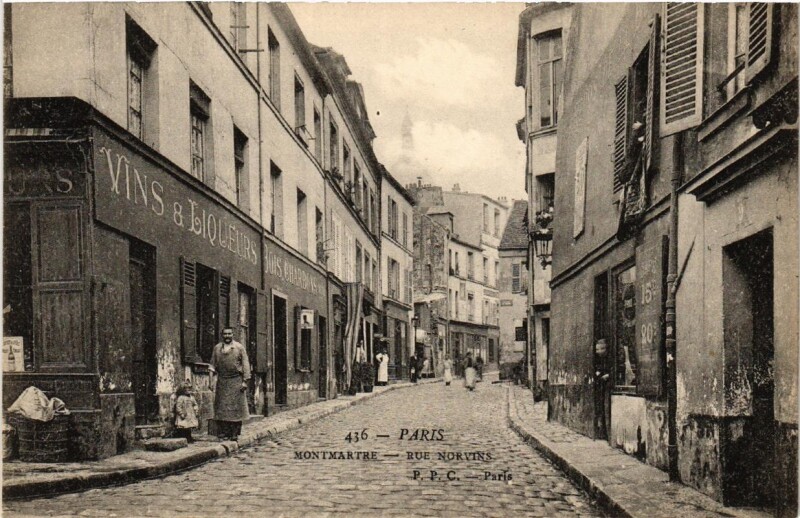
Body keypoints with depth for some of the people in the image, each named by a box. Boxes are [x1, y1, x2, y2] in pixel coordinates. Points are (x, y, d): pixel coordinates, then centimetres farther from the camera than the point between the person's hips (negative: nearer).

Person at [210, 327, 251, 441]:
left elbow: (245, 364, 0)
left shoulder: (239, 347, 3)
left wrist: (245, 381, -7)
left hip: (236, 381, -2)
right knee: (222, 407, 0)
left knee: (236, 407, -2)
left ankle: (234, 433, 3)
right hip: (222, 381, 2)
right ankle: (223, 432, 3)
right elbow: (213, 365, 12)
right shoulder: (217, 348, 10)